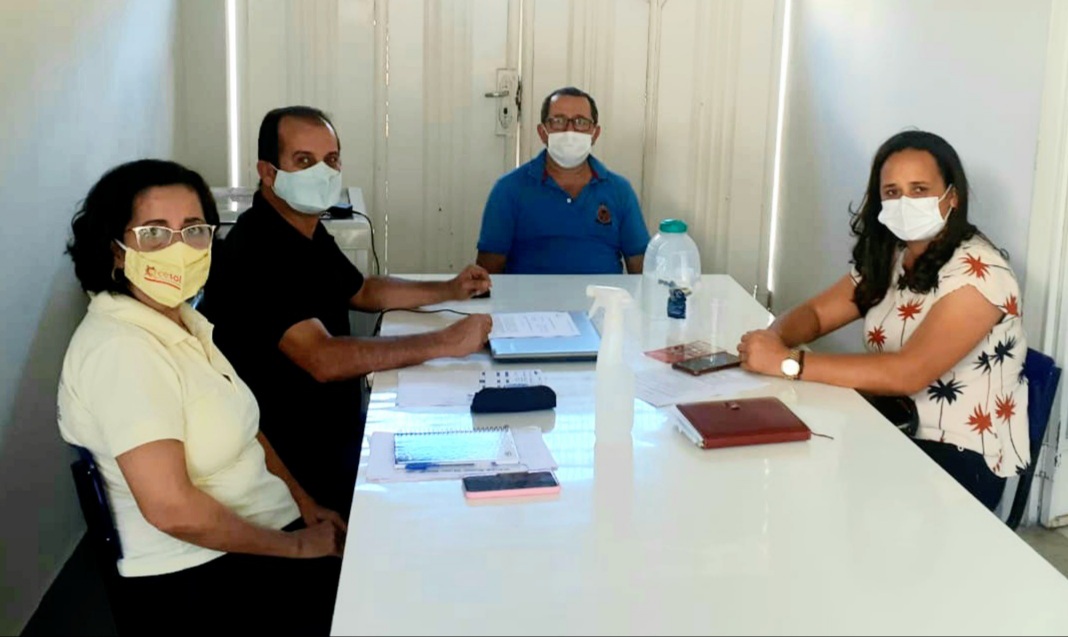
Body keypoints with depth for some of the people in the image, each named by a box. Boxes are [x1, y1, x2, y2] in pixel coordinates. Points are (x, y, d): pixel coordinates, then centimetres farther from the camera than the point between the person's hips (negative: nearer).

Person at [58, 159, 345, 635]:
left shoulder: (186, 322, 8)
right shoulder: (119, 350, -21)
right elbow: (171, 508, -26)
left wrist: (307, 506, 8)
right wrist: (295, 546, -16)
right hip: (198, 583, -8)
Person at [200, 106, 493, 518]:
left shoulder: (308, 232, 8)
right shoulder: (256, 251, -24)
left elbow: (363, 291, 26)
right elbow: (324, 360, -33)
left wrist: (449, 290, 12)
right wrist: (444, 343, -28)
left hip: (336, 424, 10)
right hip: (294, 455, -9)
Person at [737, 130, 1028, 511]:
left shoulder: (978, 273, -19)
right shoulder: (888, 258, 5)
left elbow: (908, 373, -30)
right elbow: (815, 313, 8)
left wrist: (788, 363, -32)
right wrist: (772, 341, -16)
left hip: (962, 457, -6)